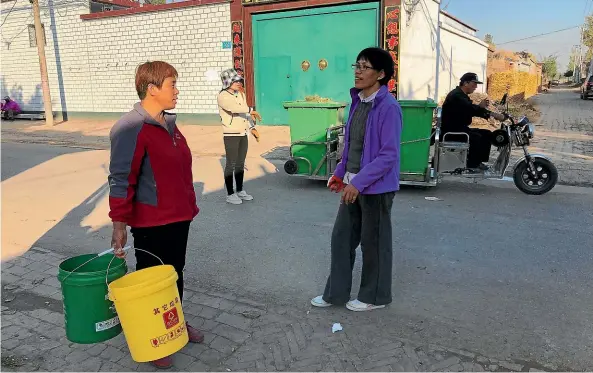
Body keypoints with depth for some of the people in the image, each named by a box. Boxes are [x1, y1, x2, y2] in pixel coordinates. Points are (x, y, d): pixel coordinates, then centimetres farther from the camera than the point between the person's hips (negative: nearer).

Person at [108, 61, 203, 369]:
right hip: (150, 224, -8)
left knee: (175, 273, 21)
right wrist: (119, 223, -23)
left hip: (178, 217, 8)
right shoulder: (131, 129, -19)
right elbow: (121, 180, -21)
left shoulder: (168, 123, 9)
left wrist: (189, 206, 20)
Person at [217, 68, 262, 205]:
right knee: (231, 164, -2)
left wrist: (252, 127, 9)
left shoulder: (241, 94, 12)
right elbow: (234, 107, -29)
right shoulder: (223, 96, -12)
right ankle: (230, 194, 5)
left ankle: (240, 191, 25)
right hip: (231, 135, -7)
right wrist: (251, 110, -29)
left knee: (240, 163, 14)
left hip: (243, 134, 7)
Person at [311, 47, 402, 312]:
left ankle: (375, 296, 28)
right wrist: (340, 173, 12)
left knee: (373, 242, 8)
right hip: (352, 184, 8)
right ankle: (336, 292, 29)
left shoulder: (388, 107, -17)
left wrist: (359, 182, -24)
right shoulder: (357, 102, 8)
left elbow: (389, 155, -21)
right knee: (341, 237, 13)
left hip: (375, 187, -8)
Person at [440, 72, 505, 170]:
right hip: (450, 131, -11)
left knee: (487, 134, 5)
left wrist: (480, 106, -7)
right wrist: (492, 114, -33)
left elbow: (470, 111, 14)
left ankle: (479, 161, 5)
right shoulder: (456, 95, -16)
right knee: (476, 137, -28)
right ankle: (472, 165, -16)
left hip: (460, 128, 11)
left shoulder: (463, 96, 18)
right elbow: (471, 109, -29)